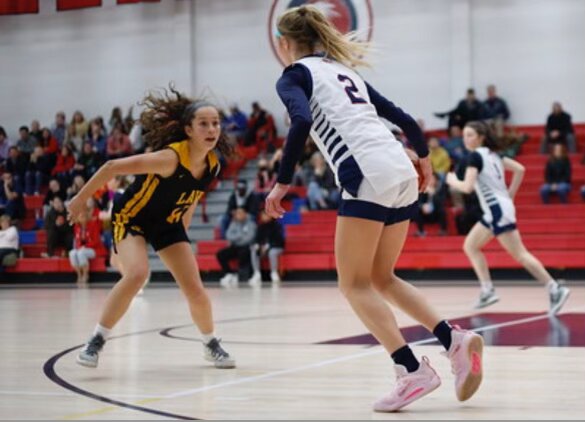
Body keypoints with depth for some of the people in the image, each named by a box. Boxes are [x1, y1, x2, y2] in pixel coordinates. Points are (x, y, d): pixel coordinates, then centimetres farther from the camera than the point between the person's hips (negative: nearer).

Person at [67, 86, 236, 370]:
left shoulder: (212, 165, -12)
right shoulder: (170, 157, -34)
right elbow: (112, 167, -28)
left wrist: (183, 229, 15)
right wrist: (81, 199, -21)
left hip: (168, 223, 6)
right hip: (130, 217, -6)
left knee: (195, 290, -1)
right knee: (137, 274, -30)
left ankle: (211, 345, 24)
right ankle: (96, 342, -16)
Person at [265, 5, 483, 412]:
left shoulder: (295, 75, 5)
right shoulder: (343, 71, 26)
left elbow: (301, 122, -16)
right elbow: (402, 118, 25)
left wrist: (282, 183, -12)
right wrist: (423, 156, 40)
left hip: (369, 177, -8)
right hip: (402, 173, 8)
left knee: (355, 283, 1)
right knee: (381, 278, 17)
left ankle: (414, 371, -11)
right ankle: (456, 339, 1)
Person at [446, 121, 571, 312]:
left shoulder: (475, 156, -11)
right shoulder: (492, 154, 14)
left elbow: (467, 187, -20)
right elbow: (520, 169, 14)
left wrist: (452, 181, 0)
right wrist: (510, 195, 17)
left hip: (497, 210, -10)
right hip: (494, 209, 10)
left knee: (519, 254, -11)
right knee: (470, 246, 16)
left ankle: (555, 289, -13)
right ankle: (488, 290, 10)